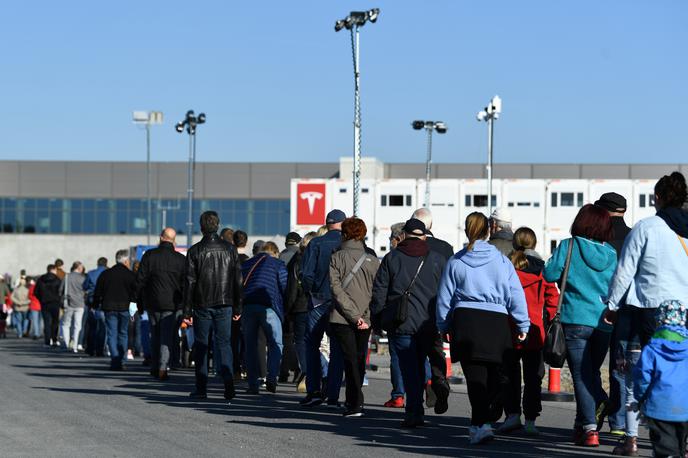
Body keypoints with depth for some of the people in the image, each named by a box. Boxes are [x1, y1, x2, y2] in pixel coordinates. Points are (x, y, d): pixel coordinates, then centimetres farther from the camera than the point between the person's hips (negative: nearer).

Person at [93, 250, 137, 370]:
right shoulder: (130, 275, -1)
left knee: (112, 334, 2)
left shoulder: (105, 274, 7)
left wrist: (96, 305, 17)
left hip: (109, 307, 1)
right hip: (125, 308, -1)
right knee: (123, 334, 11)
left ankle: (115, 361, -11)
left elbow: (97, 292, 9)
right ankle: (120, 361, 8)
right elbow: (136, 292, -4)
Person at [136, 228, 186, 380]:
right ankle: (163, 368, -12)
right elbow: (185, 283, 1)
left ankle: (154, 367, 19)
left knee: (155, 335, 15)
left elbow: (140, 279, 0)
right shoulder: (180, 259, -2)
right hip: (171, 304, -1)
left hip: (152, 303, 1)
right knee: (167, 336, 0)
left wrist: (140, 299, 10)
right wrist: (183, 303, 8)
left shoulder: (149, 255, -1)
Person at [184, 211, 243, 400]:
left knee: (201, 346, 6)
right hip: (224, 305, 2)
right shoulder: (230, 249, 4)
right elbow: (238, 280, 5)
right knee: (224, 343, 6)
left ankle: (201, 388, 4)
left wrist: (187, 310, -3)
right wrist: (237, 308, 10)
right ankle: (228, 383, -10)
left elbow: (190, 283, -6)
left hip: (202, 306, -2)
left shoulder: (195, 251, -4)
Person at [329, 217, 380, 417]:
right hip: (365, 319, 3)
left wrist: (354, 315, -13)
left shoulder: (336, 258, -1)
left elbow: (337, 289, -10)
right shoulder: (373, 261, 6)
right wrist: (364, 316, 1)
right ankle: (353, 400, 25)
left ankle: (356, 403, -11)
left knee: (350, 360, -3)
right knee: (360, 359, 15)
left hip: (341, 318, -3)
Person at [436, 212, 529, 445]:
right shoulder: (501, 260, 5)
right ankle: (489, 417, 6)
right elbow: (516, 295, 5)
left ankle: (480, 424, -15)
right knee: (494, 375, 11)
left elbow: (444, 297, 10)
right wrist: (523, 325, 12)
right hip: (497, 321, 0)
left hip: (465, 322, 0)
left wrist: (444, 326, 20)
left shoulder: (456, 262, 5)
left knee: (475, 377, -3)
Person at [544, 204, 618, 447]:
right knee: (591, 372, 20)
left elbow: (550, 274, -6)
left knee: (582, 375, -1)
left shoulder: (568, 246, -5)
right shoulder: (610, 253, 6)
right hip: (604, 323, 4)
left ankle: (590, 428, -8)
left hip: (575, 320, -3)